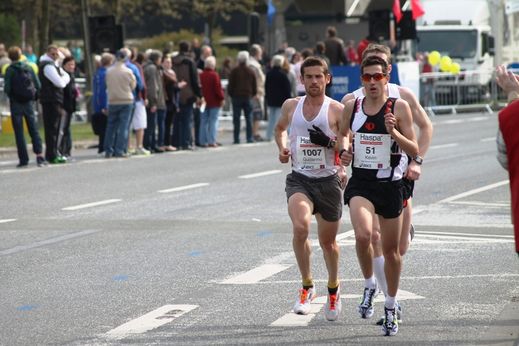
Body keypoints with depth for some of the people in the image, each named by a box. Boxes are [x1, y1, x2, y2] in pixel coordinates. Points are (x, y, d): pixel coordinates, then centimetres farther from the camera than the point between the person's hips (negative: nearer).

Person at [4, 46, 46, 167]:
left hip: (16, 103, -3)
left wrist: (10, 96, 7)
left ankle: (23, 159, 0)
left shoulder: (10, 70, -9)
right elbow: (38, 85, 0)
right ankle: (39, 154, -7)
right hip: (29, 103, 3)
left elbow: (7, 88, -13)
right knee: (34, 130, 8)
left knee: (19, 132, 2)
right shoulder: (29, 68, 1)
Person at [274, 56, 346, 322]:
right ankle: (307, 286, -10)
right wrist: (282, 147, 6)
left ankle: (333, 288, 39)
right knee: (300, 227, -26)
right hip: (299, 179, 1)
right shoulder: (290, 106, 5)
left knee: (328, 240, 12)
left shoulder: (336, 110, -5)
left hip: (328, 180, -1)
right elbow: (280, 128, 25)